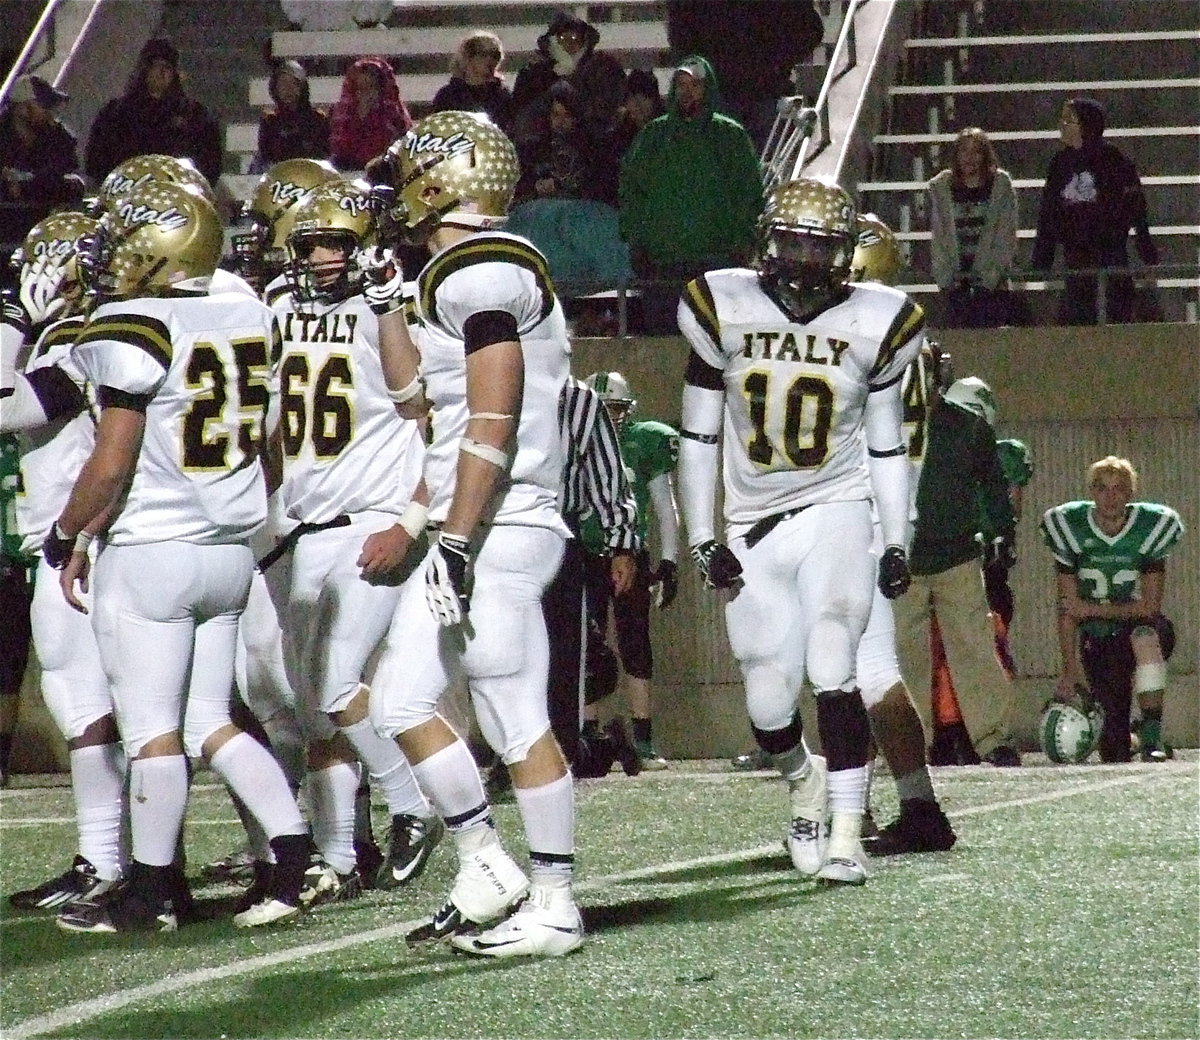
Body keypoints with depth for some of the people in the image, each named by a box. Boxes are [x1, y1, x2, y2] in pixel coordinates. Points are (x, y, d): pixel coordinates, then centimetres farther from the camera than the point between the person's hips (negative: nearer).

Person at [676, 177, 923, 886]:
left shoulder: (874, 324, -2)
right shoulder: (724, 308, -3)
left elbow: (886, 444, 8)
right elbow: (699, 436, 3)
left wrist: (896, 543, 4)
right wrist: (702, 539, -1)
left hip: (835, 513, -1)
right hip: (752, 527, 2)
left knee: (831, 672, -18)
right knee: (770, 702, 2)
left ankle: (846, 835, -14)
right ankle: (804, 782, 35)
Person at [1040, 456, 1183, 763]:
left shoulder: (1152, 527, -11)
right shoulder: (1070, 528, -9)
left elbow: (1150, 607, -12)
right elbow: (1067, 609, -9)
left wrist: (1092, 609, -17)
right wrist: (1070, 671, -14)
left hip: (1139, 624, -1)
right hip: (1096, 639, 1)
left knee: (1146, 635, -40)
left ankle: (1152, 737, -33)